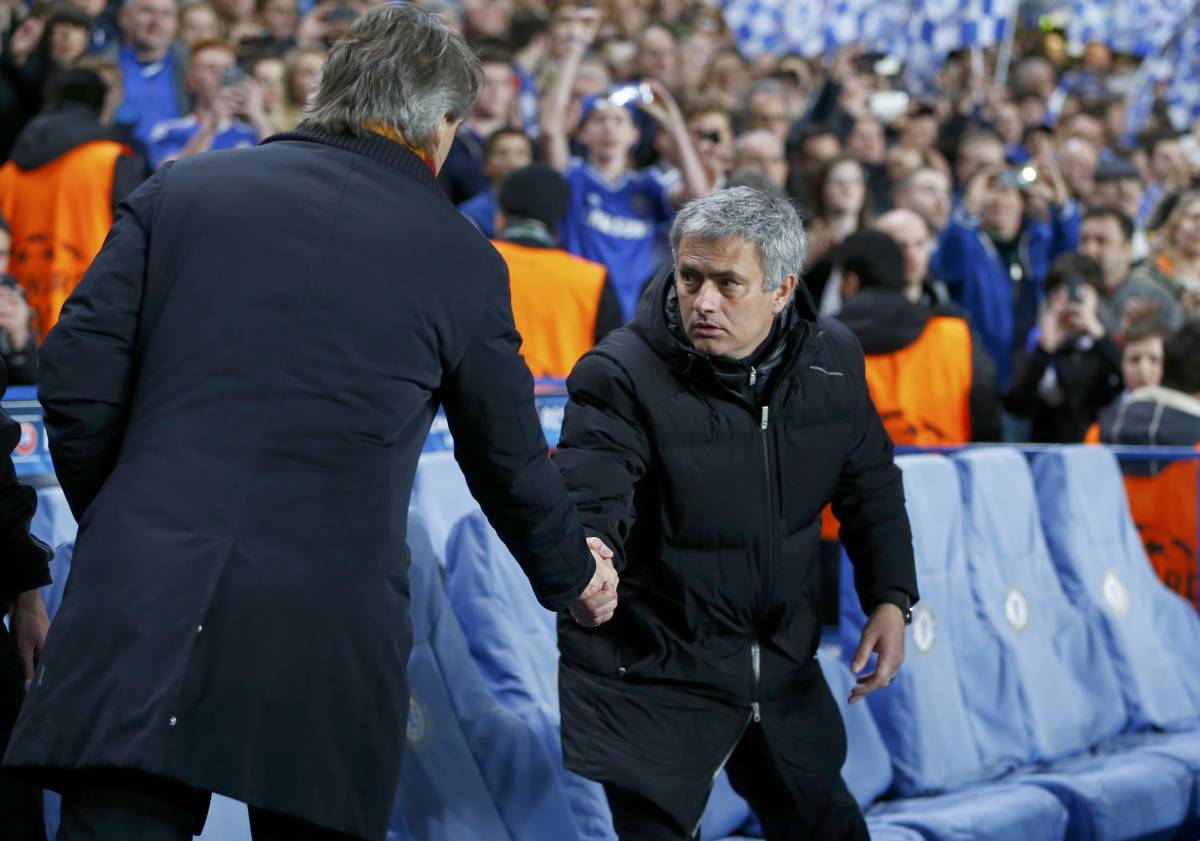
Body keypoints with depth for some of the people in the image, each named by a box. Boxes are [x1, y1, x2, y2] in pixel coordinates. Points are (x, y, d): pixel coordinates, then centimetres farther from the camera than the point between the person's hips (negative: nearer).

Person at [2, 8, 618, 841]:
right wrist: (576, 576, 36)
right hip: (327, 639, 0)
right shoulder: (462, 263, 8)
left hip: (142, 617, 1)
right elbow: (512, 467, 17)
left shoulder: (182, 188, 9)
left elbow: (78, 380, 3)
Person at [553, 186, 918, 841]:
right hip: (654, 673, -5)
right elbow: (585, 511, -27)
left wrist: (890, 598, 3)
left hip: (783, 663, 6)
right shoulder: (621, 376, -19)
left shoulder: (832, 358, -2)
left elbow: (871, 485, 12)